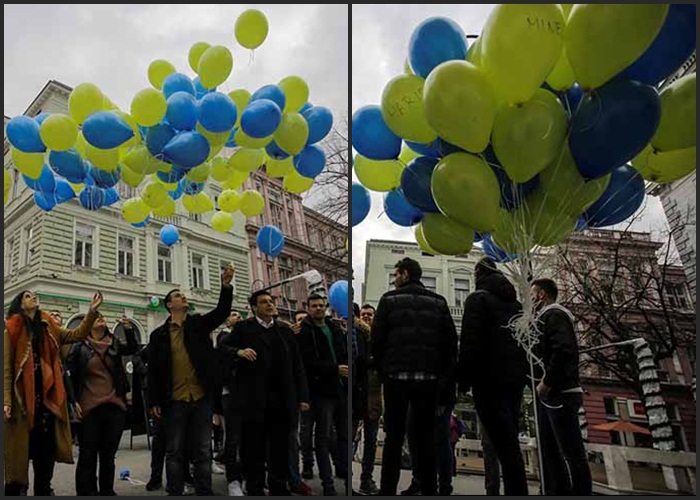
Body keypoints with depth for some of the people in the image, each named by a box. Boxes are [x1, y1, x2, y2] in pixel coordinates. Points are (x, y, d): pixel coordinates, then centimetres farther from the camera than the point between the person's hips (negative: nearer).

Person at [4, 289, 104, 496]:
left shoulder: (48, 328, 15)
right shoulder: (12, 329, -1)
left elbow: (77, 335, 8)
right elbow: (6, 367, -6)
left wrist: (92, 311, -4)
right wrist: (7, 400, -14)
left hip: (46, 397, 5)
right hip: (22, 398, -5)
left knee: (46, 449, 8)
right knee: (20, 450, 0)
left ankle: (43, 490, 19)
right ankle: (14, 489, 10)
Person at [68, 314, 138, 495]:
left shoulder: (114, 344, 9)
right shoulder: (79, 346, 1)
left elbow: (133, 349, -6)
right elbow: (70, 375, 1)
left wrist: (129, 329, -21)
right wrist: (73, 401, -6)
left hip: (114, 407, 3)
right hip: (89, 408, -3)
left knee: (109, 455, 11)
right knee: (88, 455, 2)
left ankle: (107, 492, 22)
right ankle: (86, 493, 12)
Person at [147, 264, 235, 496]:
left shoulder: (198, 324, 8)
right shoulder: (159, 334, 4)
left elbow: (222, 312, -8)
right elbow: (153, 370, 3)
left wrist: (226, 286, -24)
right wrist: (155, 401, -2)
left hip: (201, 397, 1)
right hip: (175, 400, -1)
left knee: (203, 451, 7)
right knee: (175, 451, 7)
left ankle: (204, 492, 14)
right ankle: (174, 493, 17)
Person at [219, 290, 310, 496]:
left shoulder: (285, 332, 14)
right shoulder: (244, 328, 4)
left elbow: (297, 367, 12)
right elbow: (222, 347, -3)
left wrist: (302, 396, 6)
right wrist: (239, 351, -22)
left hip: (282, 400, 4)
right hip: (254, 399, -3)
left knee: (281, 447, 10)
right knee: (254, 447, 4)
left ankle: (279, 488, 22)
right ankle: (255, 489, 17)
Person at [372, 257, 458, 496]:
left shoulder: (389, 300, 1)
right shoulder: (438, 302, 8)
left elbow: (376, 339, -3)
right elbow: (450, 342, 4)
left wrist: (382, 370, 8)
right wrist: (445, 377, 8)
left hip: (396, 377, -2)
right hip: (429, 378, 2)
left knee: (394, 437, 6)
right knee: (426, 437, 10)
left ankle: (388, 490, 7)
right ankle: (429, 489, 10)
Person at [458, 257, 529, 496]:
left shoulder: (478, 299, -4)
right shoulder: (516, 303, 18)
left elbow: (470, 341, -14)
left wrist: (464, 378, -10)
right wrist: (522, 373, 17)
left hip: (490, 378, -7)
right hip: (516, 377, 7)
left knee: (504, 442, -9)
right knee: (510, 441, 14)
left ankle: (517, 490, -13)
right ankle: (516, 490, 16)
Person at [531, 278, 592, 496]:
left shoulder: (553, 315, -7)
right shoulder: (546, 318, 23)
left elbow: (563, 350, -21)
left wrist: (546, 382, -18)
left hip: (559, 393, -10)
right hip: (550, 395, 10)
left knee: (572, 453, -10)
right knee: (551, 452, 10)